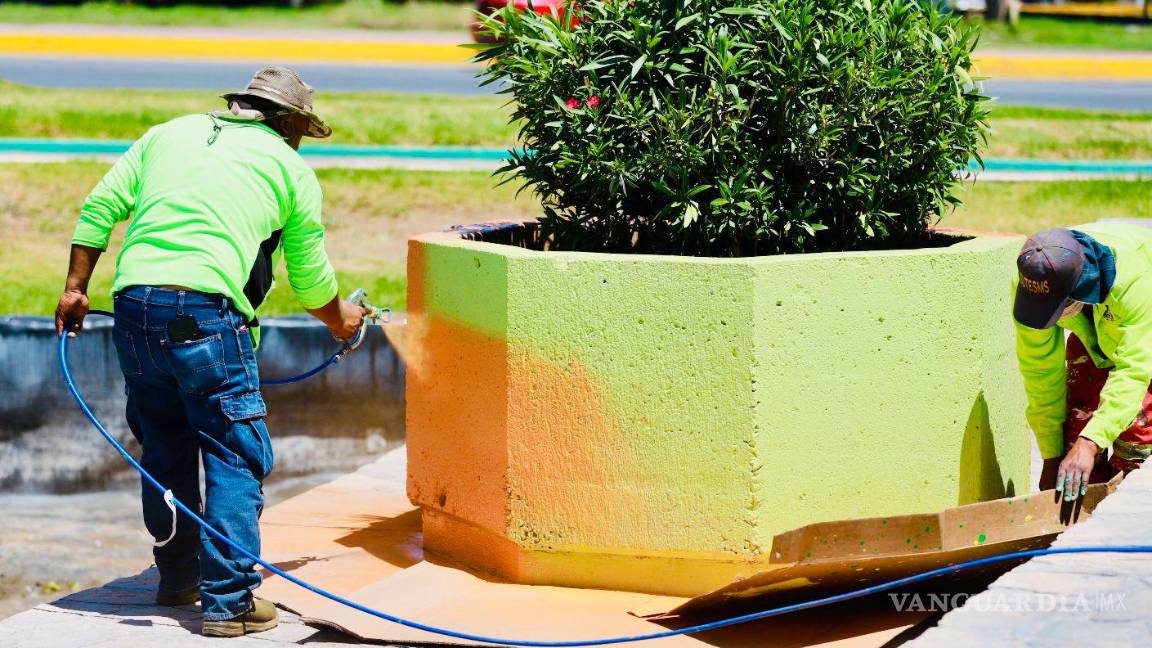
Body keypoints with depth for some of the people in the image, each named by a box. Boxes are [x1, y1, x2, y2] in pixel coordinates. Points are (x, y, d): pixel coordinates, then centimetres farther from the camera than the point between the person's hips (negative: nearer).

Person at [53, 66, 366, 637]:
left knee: (164, 451, 19)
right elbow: (310, 279, 21)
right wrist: (339, 319, 40)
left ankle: (177, 578, 30)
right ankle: (229, 602, -4)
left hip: (133, 303, 5)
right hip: (205, 311, -5)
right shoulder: (292, 169, 14)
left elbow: (100, 207, 13)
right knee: (237, 458, 1)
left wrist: (75, 287, 17)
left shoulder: (169, 133, 23)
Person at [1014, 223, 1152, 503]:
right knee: (1080, 413, -9)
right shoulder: (1030, 286, -32)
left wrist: (1089, 444, -57)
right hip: (1092, 331, 4)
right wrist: (1051, 458, -20)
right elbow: (1040, 372, -23)